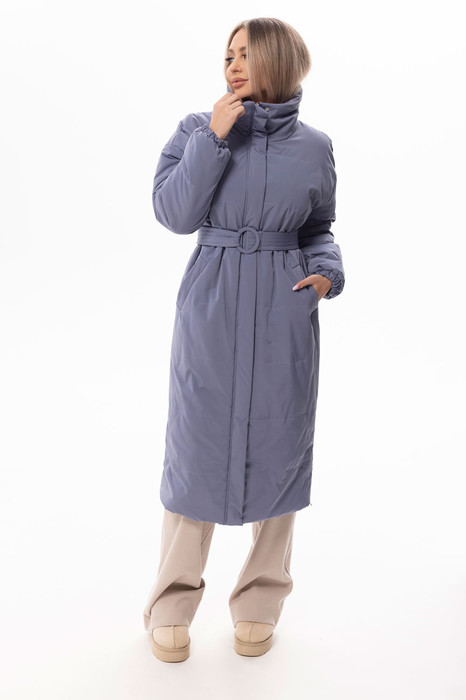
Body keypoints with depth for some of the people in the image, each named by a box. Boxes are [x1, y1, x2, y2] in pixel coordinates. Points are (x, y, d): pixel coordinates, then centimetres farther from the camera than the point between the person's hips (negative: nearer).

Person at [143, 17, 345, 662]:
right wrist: (215, 138, -13)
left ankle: (260, 601, 27)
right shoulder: (198, 129, 3)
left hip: (284, 315, 1)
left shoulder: (314, 146, 5)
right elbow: (173, 211, -8)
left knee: (277, 446, 7)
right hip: (211, 307, -1)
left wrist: (328, 270, -5)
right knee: (197, 445, 4)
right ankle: (173, 603, 23)